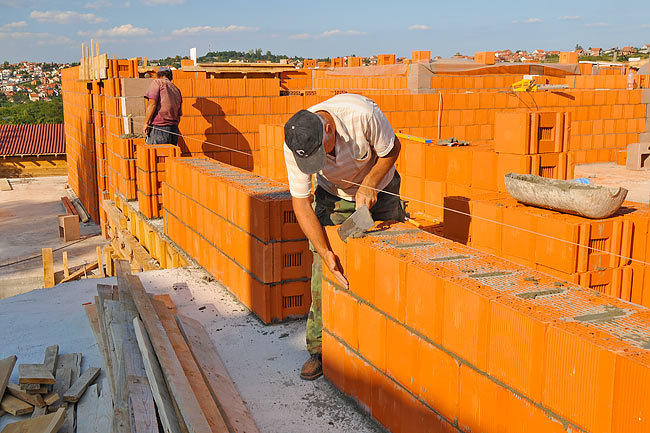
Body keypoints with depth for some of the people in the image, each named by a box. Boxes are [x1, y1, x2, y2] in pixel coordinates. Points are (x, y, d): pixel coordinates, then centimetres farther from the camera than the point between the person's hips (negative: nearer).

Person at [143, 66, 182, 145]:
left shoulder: (157, 82, 2)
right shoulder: (177, 90, 22)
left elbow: (152, 103, -12)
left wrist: (146, 123, -9)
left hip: (158, 128, -7)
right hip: (174, 129, 7)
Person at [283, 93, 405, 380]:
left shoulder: (362, 113, -36)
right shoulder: (295, 145, -29)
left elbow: (391, 149, -16)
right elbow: (301, 203, -23)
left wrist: (368, 187, -25)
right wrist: (326, 253, -29)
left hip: (379, 189, -1)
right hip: (334, 196, 1)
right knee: (323, 270, -8)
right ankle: (320, 349, 4)